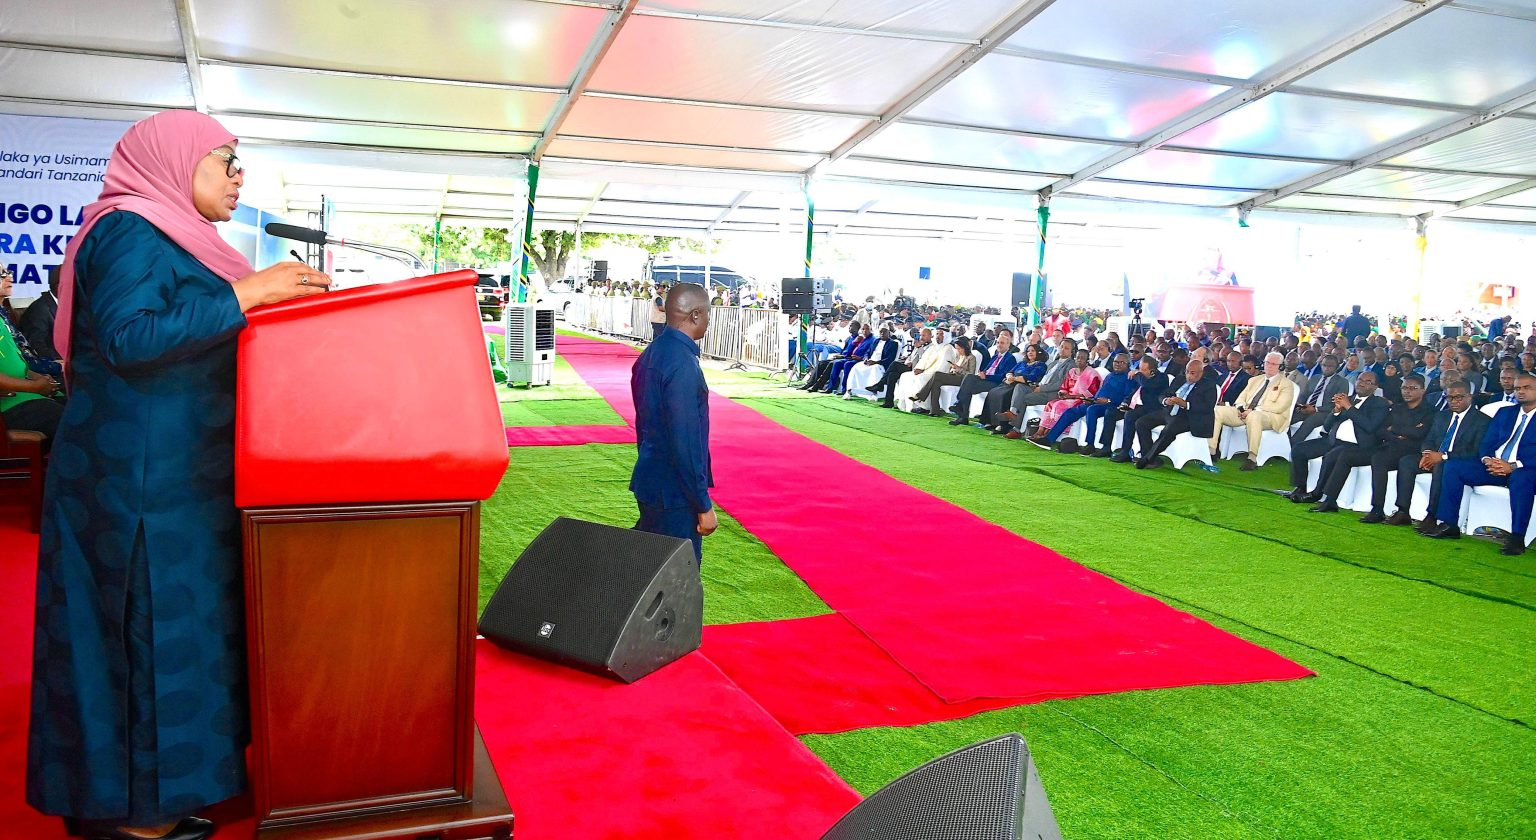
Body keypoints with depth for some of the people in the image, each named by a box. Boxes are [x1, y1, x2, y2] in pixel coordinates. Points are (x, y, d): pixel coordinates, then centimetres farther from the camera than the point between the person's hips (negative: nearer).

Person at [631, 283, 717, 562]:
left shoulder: (650, 354, 7)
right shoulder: (683, 364, -22)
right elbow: (685, 442, -24)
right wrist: (704, 505, -19)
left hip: (648, 480, 9)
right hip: (674, 491, -9)